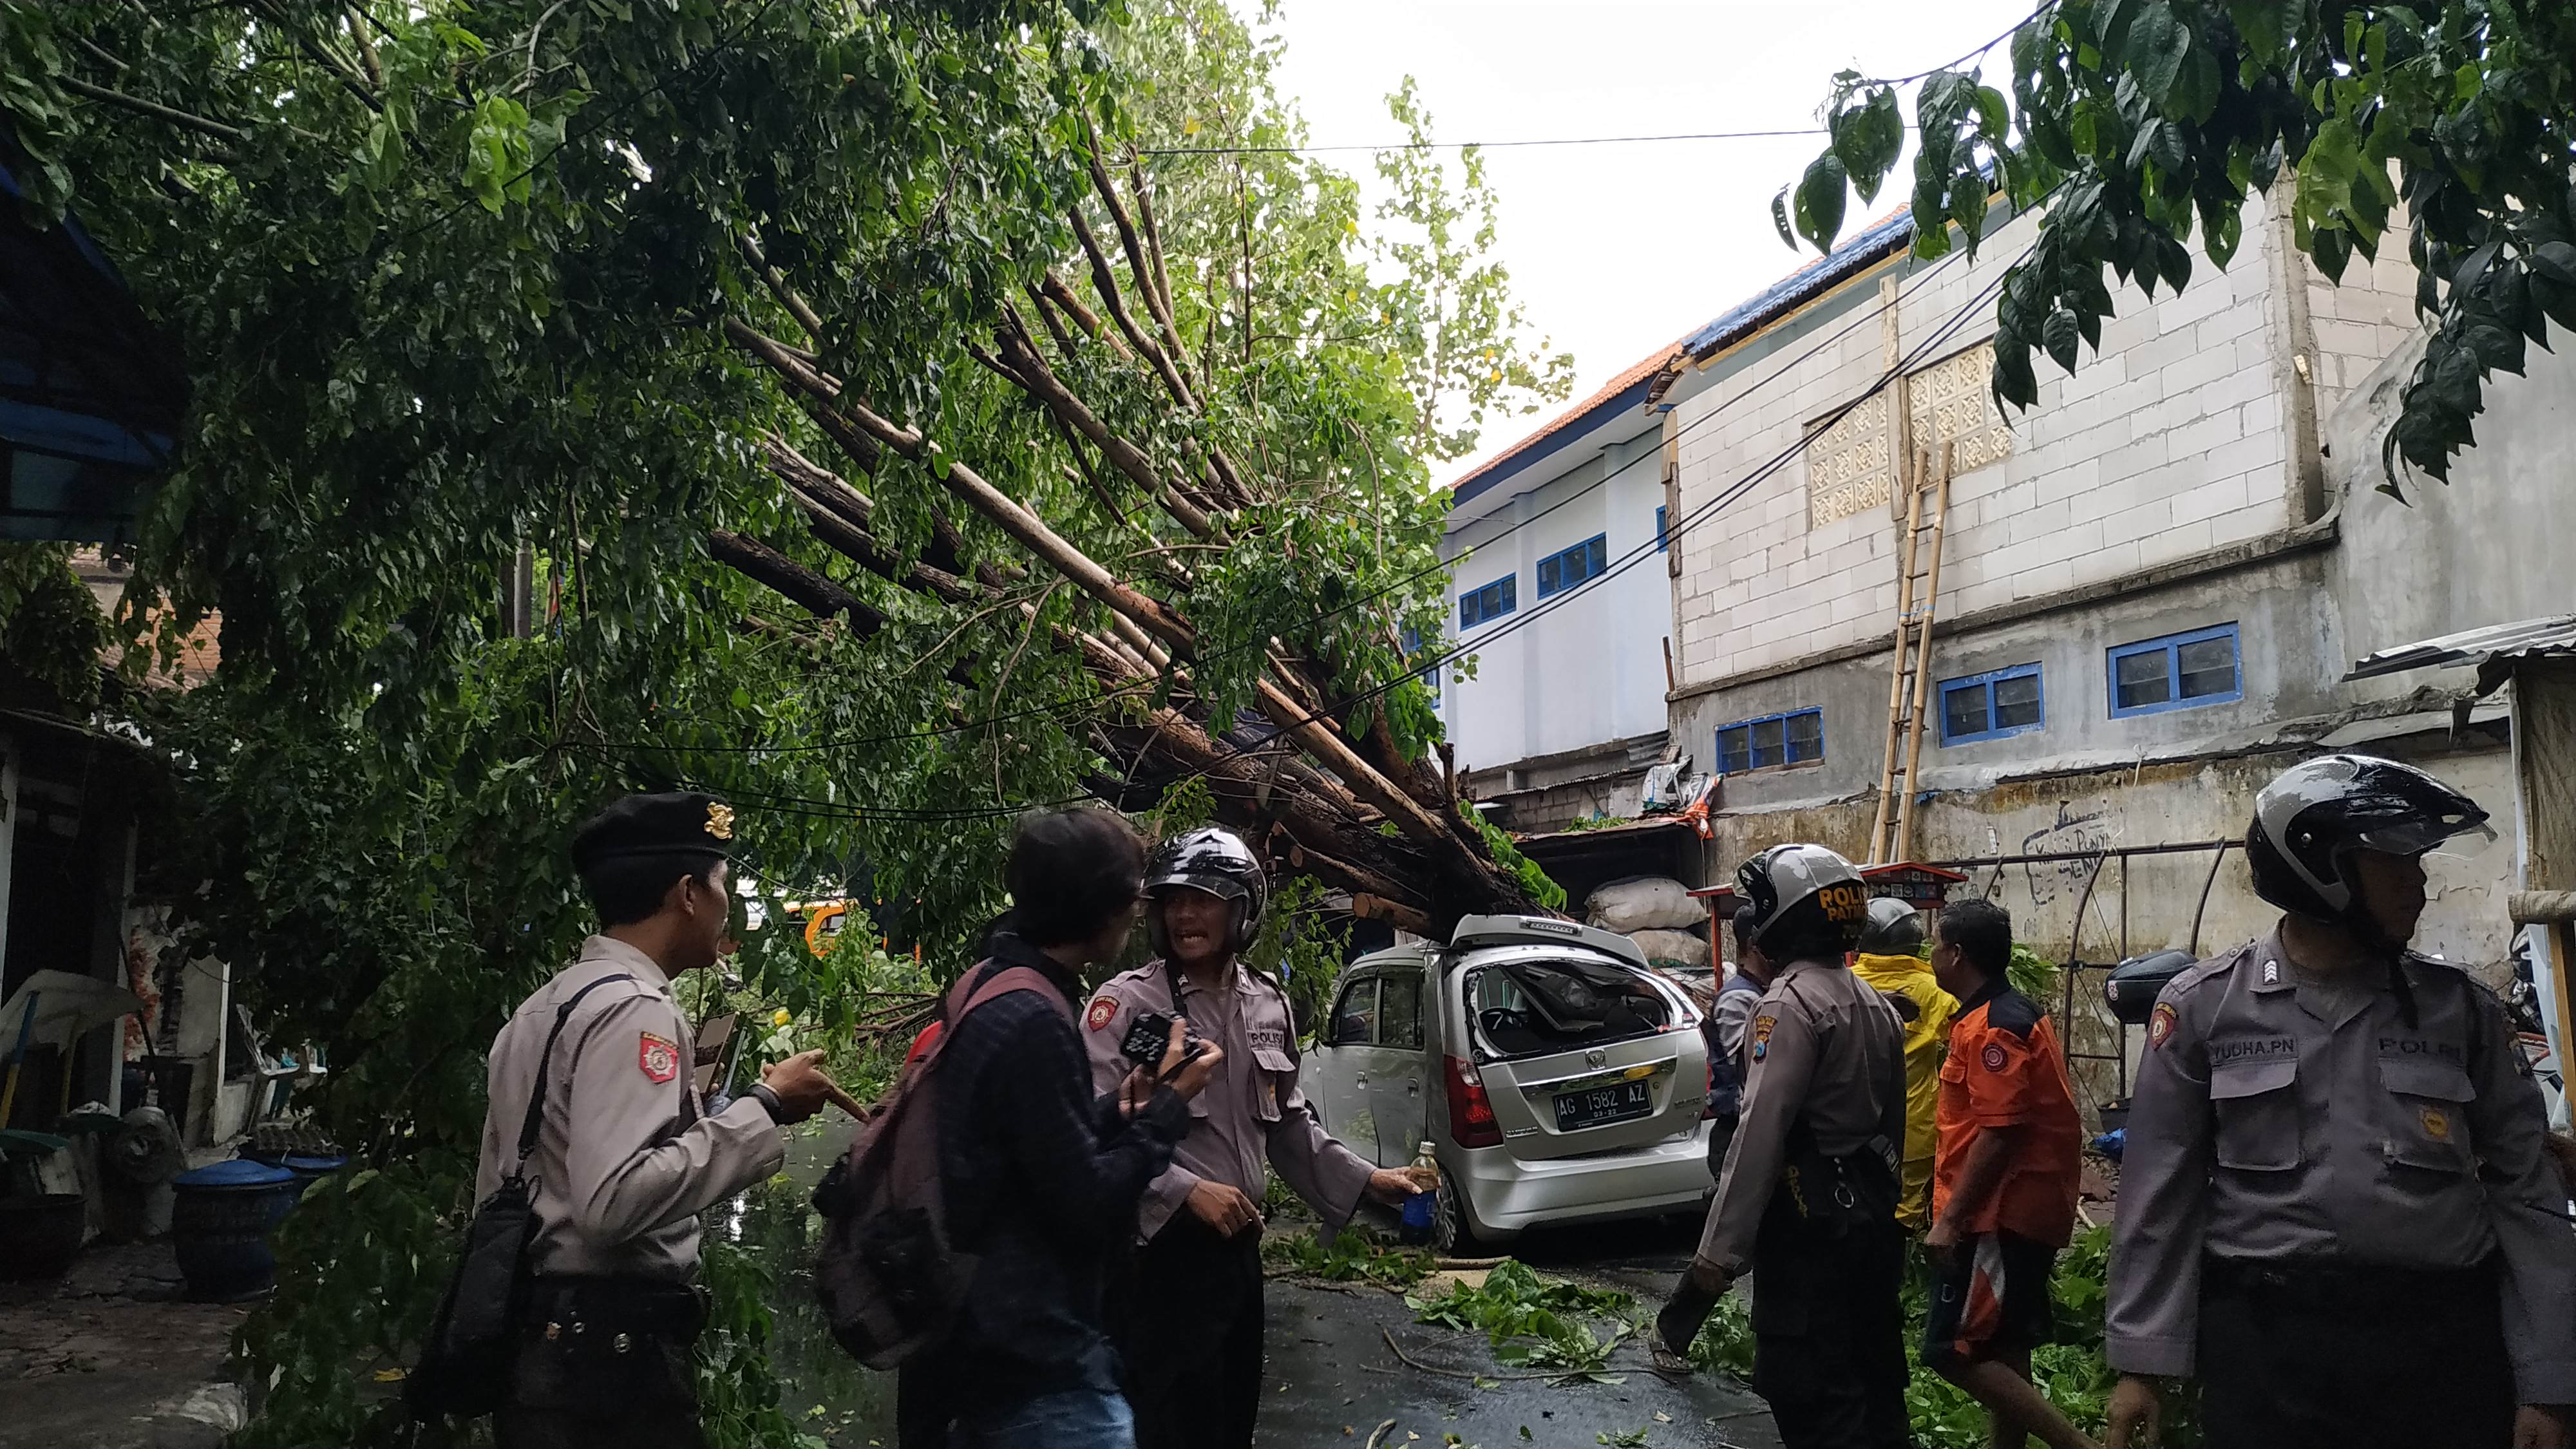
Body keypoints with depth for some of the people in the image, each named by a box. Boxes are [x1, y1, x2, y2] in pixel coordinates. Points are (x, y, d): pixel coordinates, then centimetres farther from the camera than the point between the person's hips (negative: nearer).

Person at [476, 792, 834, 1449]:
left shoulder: (540, 1008, 14)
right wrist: (762, 1110, -22)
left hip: (534, 1343, 10)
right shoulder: (633, 1009, -17)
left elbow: (493, 1194, 18)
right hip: (609, 1354, -10)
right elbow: (614, 1199, -29)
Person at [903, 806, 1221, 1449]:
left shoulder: (989, 992, 7)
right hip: (1038, 1369, -10)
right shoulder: (1033, 1021, -24)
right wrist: (1170, 1105, -12)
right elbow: (1089, 1209, -22)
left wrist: (1119, 1104, 8)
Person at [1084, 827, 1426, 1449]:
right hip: (1159, 1248, -6)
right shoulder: (1126, 1003, -13)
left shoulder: (1267, 1004, 7)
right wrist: (1187, 1190, -26)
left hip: (1240, 1241, 7)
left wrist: (1364, 1179, 11)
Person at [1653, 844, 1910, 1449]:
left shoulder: (1790, 1003, -16)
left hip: (1809, 1228, -9)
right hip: (1874, 1217, 9)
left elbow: (1759, 1137, -23)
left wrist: (1716, 1256, -22)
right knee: (1874, 1383, 17)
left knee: (1812, 1399, -4)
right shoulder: (1876, 1005, 12)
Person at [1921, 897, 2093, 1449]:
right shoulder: (2017, 1013, 14)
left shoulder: (1991, 1028, -19)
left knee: (1951, 1349, -8)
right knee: (2001, 1350, 15)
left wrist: (1950, 1219, -21)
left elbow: (1999, 1133, -24)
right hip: (2021, 1210, 10)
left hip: (2000, 1215, -10)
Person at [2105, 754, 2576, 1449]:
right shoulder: (2204, 1005, -2)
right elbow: (2161, 1195, -1)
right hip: (2264, 1340, -2)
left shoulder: (2462, 1009, 4)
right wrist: (2140, 1361, -2)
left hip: (2444, 1343, 2)